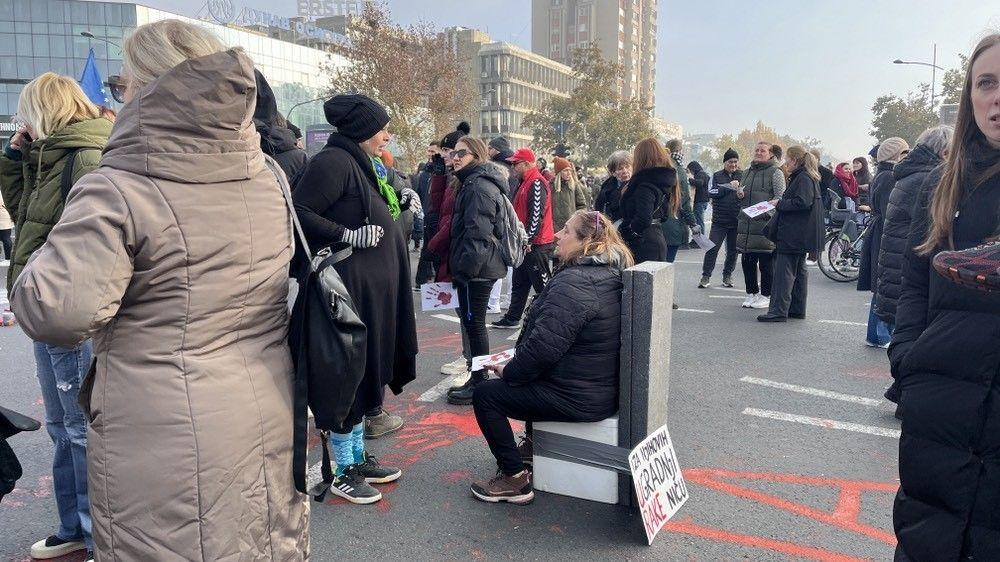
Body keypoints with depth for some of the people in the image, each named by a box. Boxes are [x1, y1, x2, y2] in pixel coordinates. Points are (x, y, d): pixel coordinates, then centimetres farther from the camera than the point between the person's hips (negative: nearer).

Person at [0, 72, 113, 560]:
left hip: (73, 318, -10)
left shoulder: (88, 158, -14)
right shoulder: (52, 157, 15)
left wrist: (65, 309, -22)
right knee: (61, 427, 18)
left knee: (82, 429, 0)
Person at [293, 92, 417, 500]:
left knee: (366, 370, 16)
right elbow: (300, 213, -21)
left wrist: (399, 206, 10)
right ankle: (344, 473, 13)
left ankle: (358, 456, 29)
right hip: (351, 285, -10)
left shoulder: (363, 165, 16)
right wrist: (349, 235, -22)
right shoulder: (334, 161, -13)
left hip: (375, 286, 10)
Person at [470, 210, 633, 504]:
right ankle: (535, 443, 44)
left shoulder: (572, 282, -25)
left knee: (485, 394, 0)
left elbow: (544, 345, -28)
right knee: (532, 377, 32)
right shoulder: (610, 274, 6)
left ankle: (514, 478, 4)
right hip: (605, 387, 10)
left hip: (577, 398, -10)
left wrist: (508, 371, -10)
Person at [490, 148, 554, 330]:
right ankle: (512, 319, 25)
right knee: (519, 283, 16)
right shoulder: (525, 183, 16)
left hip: (537, 245, -10)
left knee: (542, 284, -4)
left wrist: (528, 239, -23)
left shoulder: (537, 184, -16)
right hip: (524, 243, 10)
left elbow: (537, 215, -23)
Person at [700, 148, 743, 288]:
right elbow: (711, 192, -8)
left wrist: (743, 194, -20)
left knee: (733, 250, 9)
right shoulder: (717, 176, 6)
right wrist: (729, 187, -17)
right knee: (712, 248, -5)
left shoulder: (743, 175, 6)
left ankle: (727, 276, 23)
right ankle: (705, 276, 3)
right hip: (720, 220, -1)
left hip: (737, 220, 1)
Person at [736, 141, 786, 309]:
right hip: (746, 223, 6)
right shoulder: (748, 172, 20)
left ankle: (766, 295, 7)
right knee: (748, 261, 9)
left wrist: (765, 212, -23)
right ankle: (751, 293, 20)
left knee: (765, 262, -2)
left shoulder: (776, 173, -2)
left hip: (765, 223, -6)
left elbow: (780, 198, -9)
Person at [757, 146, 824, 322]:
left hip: (793, 235, -11)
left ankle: (779, 311, -9)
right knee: (799, 271, 14)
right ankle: (797, 309, 21)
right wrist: (781, 203, 10)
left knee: (784, 271, -10)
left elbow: (802, 202, -23)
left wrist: (780, 204, -14)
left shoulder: (803, 178, -14)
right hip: (799, 235, 11)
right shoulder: (805, 177, 19)